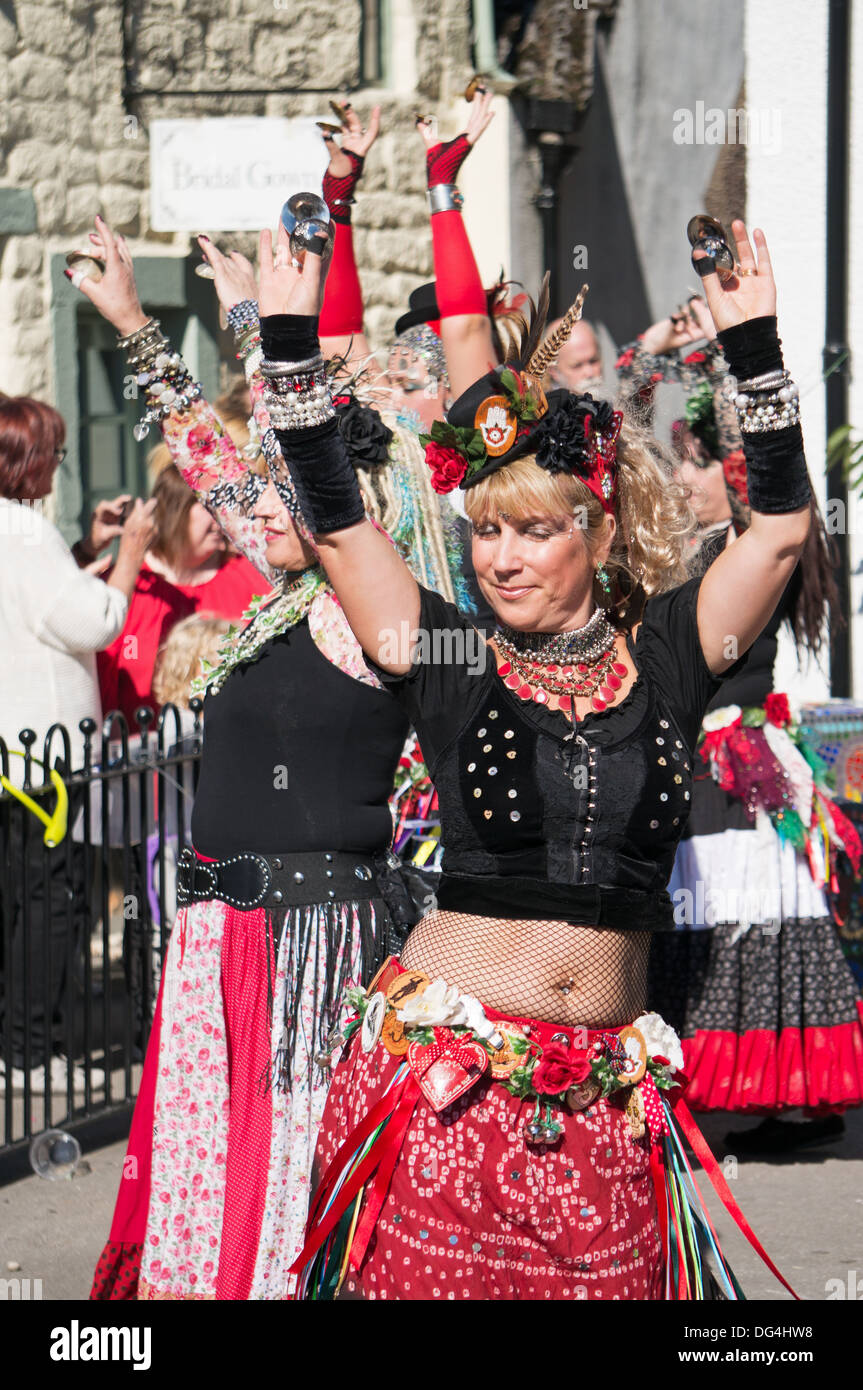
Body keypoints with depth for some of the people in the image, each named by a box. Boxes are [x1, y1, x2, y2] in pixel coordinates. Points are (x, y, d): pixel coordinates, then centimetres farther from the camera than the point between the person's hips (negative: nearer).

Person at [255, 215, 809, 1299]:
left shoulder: (663, 655, 6)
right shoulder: (451, 658, 4)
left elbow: (781, 524, 0)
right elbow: (334, 523, 0)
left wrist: (752, 345, -8)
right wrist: (290, 337, -6)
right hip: (447, 1064, -1)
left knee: (599, 1278, -1)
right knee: (427, 1273, -3)